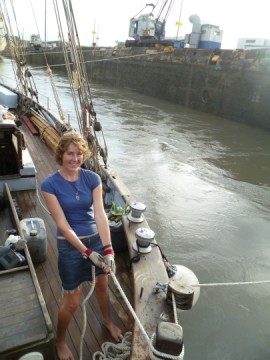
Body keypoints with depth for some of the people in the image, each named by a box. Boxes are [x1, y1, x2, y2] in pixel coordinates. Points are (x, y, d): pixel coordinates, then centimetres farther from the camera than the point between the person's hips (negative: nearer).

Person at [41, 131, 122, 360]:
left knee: (102, 285, 23)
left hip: (96, 238, 3)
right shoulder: (50, 184, -17)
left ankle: (108, 321, 52)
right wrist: (87, 252, -23)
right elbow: (62, 224, -19)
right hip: (70, 245, -3)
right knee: (73, 302, 8)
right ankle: (60, 341, 38)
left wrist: (108, 249, -23)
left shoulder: (92, 178, -9)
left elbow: (100, 214, -15)